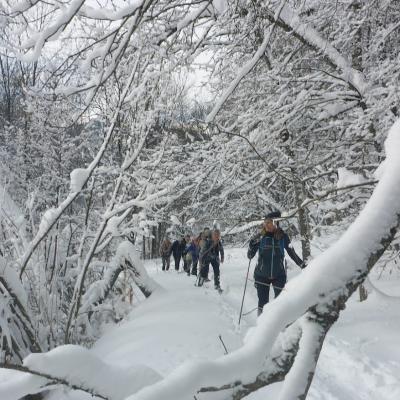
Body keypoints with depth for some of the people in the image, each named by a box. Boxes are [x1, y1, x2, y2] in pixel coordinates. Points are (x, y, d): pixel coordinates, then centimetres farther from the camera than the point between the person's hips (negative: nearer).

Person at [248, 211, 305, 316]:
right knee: (263, 302, 5)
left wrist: (302, 265, 3)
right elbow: (250, 256, -4)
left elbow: (291, 252, 5)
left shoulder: (283, 236, -7)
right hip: (262, 275, 0)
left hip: (279, 275, 0)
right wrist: (252, 245, -23)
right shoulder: (260, 237, -6)